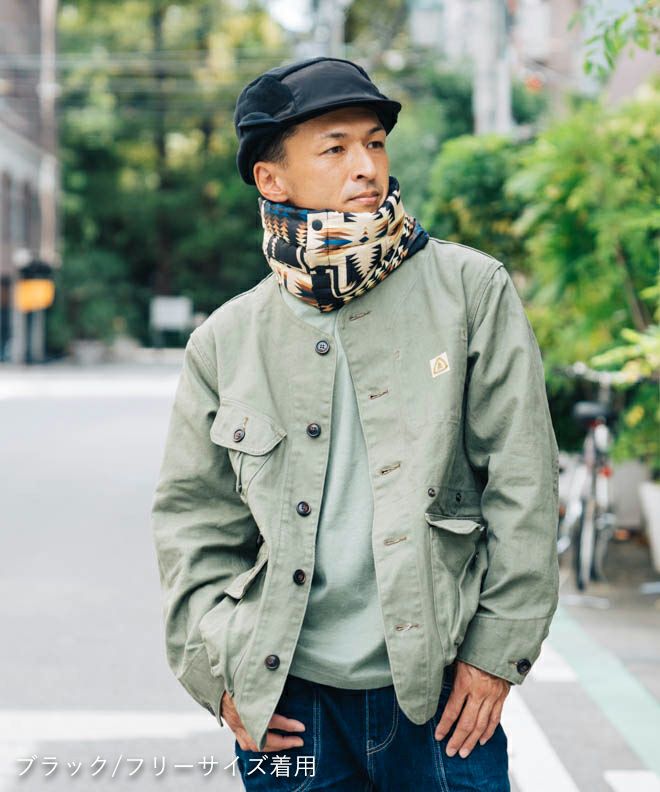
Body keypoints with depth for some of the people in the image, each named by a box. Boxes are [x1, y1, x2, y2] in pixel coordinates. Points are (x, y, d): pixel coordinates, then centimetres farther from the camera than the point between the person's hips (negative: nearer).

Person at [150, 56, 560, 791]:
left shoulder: (471, 290, -3)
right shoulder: (225, 342, 2)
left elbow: (522, 481, -2)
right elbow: (190, 515, 9)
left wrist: (497, 648, -3)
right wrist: (218, 670, 1)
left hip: (441, 690, -1)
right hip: (290, 697, 1)